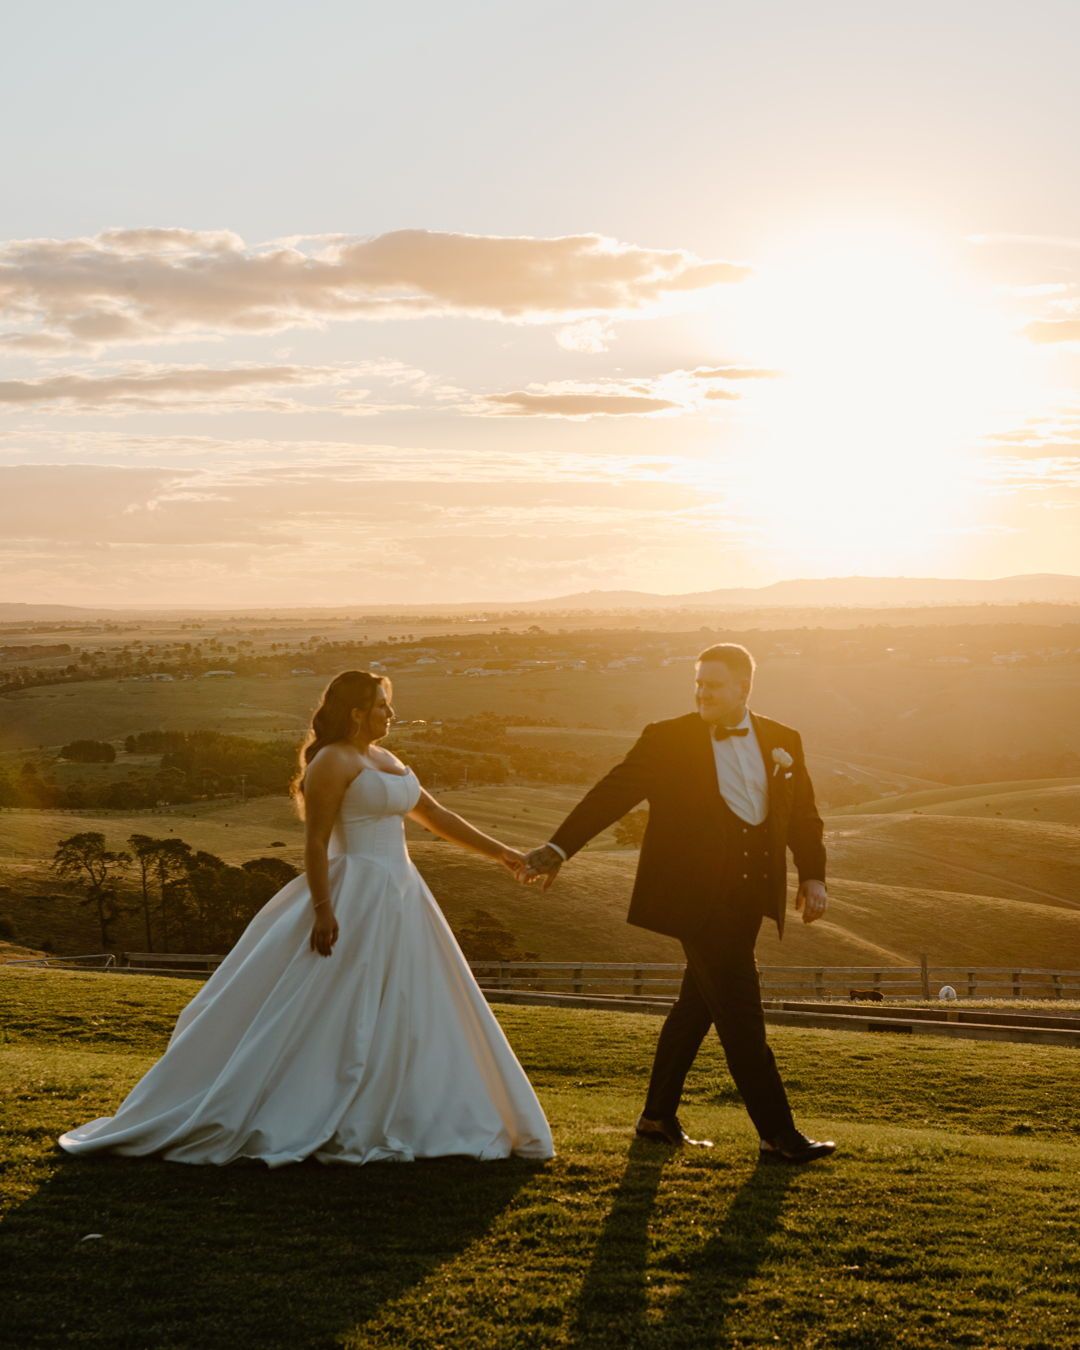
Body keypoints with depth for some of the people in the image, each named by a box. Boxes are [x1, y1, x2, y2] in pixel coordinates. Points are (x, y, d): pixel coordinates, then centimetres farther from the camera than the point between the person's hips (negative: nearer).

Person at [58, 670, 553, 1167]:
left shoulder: (386, 761, 17)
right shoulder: (332, 763, -10)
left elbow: (436, 817, 21)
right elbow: (315, 841, -16)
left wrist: (499, 852, 20)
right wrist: (323, 909, -24)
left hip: (397, 899, 9)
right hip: (355, 902, -9)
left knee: (403, 1019, 8)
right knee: (327, 1018, -7)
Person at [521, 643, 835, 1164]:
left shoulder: (782, 741, 8)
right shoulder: (667, 740, -3)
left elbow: (804, 815, 14)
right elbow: (613, 793, -5)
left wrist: (813, 876, 2)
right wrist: (558, 849, -11)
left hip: (748, 898, 5)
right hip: (697, 897, -5)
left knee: (698, 1004, 15)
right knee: (740, 1013, -7)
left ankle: (659, 1116, 28)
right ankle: (779, 1136, -2)